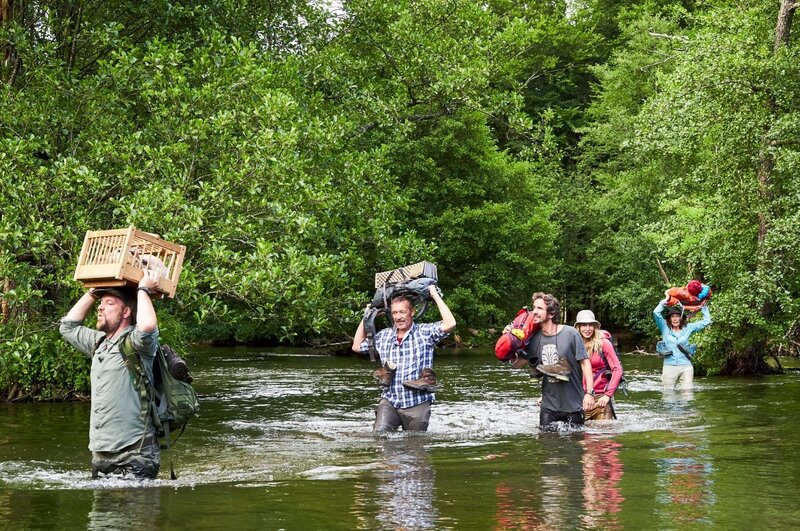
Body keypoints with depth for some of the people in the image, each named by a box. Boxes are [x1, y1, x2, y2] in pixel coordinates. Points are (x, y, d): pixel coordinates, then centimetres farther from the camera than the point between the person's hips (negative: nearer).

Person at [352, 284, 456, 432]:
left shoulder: (425, 332, -1)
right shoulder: (383, 336, 12)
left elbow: (450, 324, -16)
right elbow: (357, 346, 21)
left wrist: (435, 295, -10)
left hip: (416, 405, -2)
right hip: (389, 402, 2)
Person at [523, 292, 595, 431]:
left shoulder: (570, 333, -10)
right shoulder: (535, 339, 2)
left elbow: (585, 362, -8)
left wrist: (589, 392, -15)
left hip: (573, 404, -3)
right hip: (549, 405, 4)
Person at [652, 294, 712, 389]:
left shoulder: (688, 328, 12)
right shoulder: (665, 328, 7)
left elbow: (706, 321, 15)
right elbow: (656, 313, -6)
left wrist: (704, 306, 14)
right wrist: (666, 300, 0)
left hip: (686, 367, 1)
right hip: (669, 366, -1)